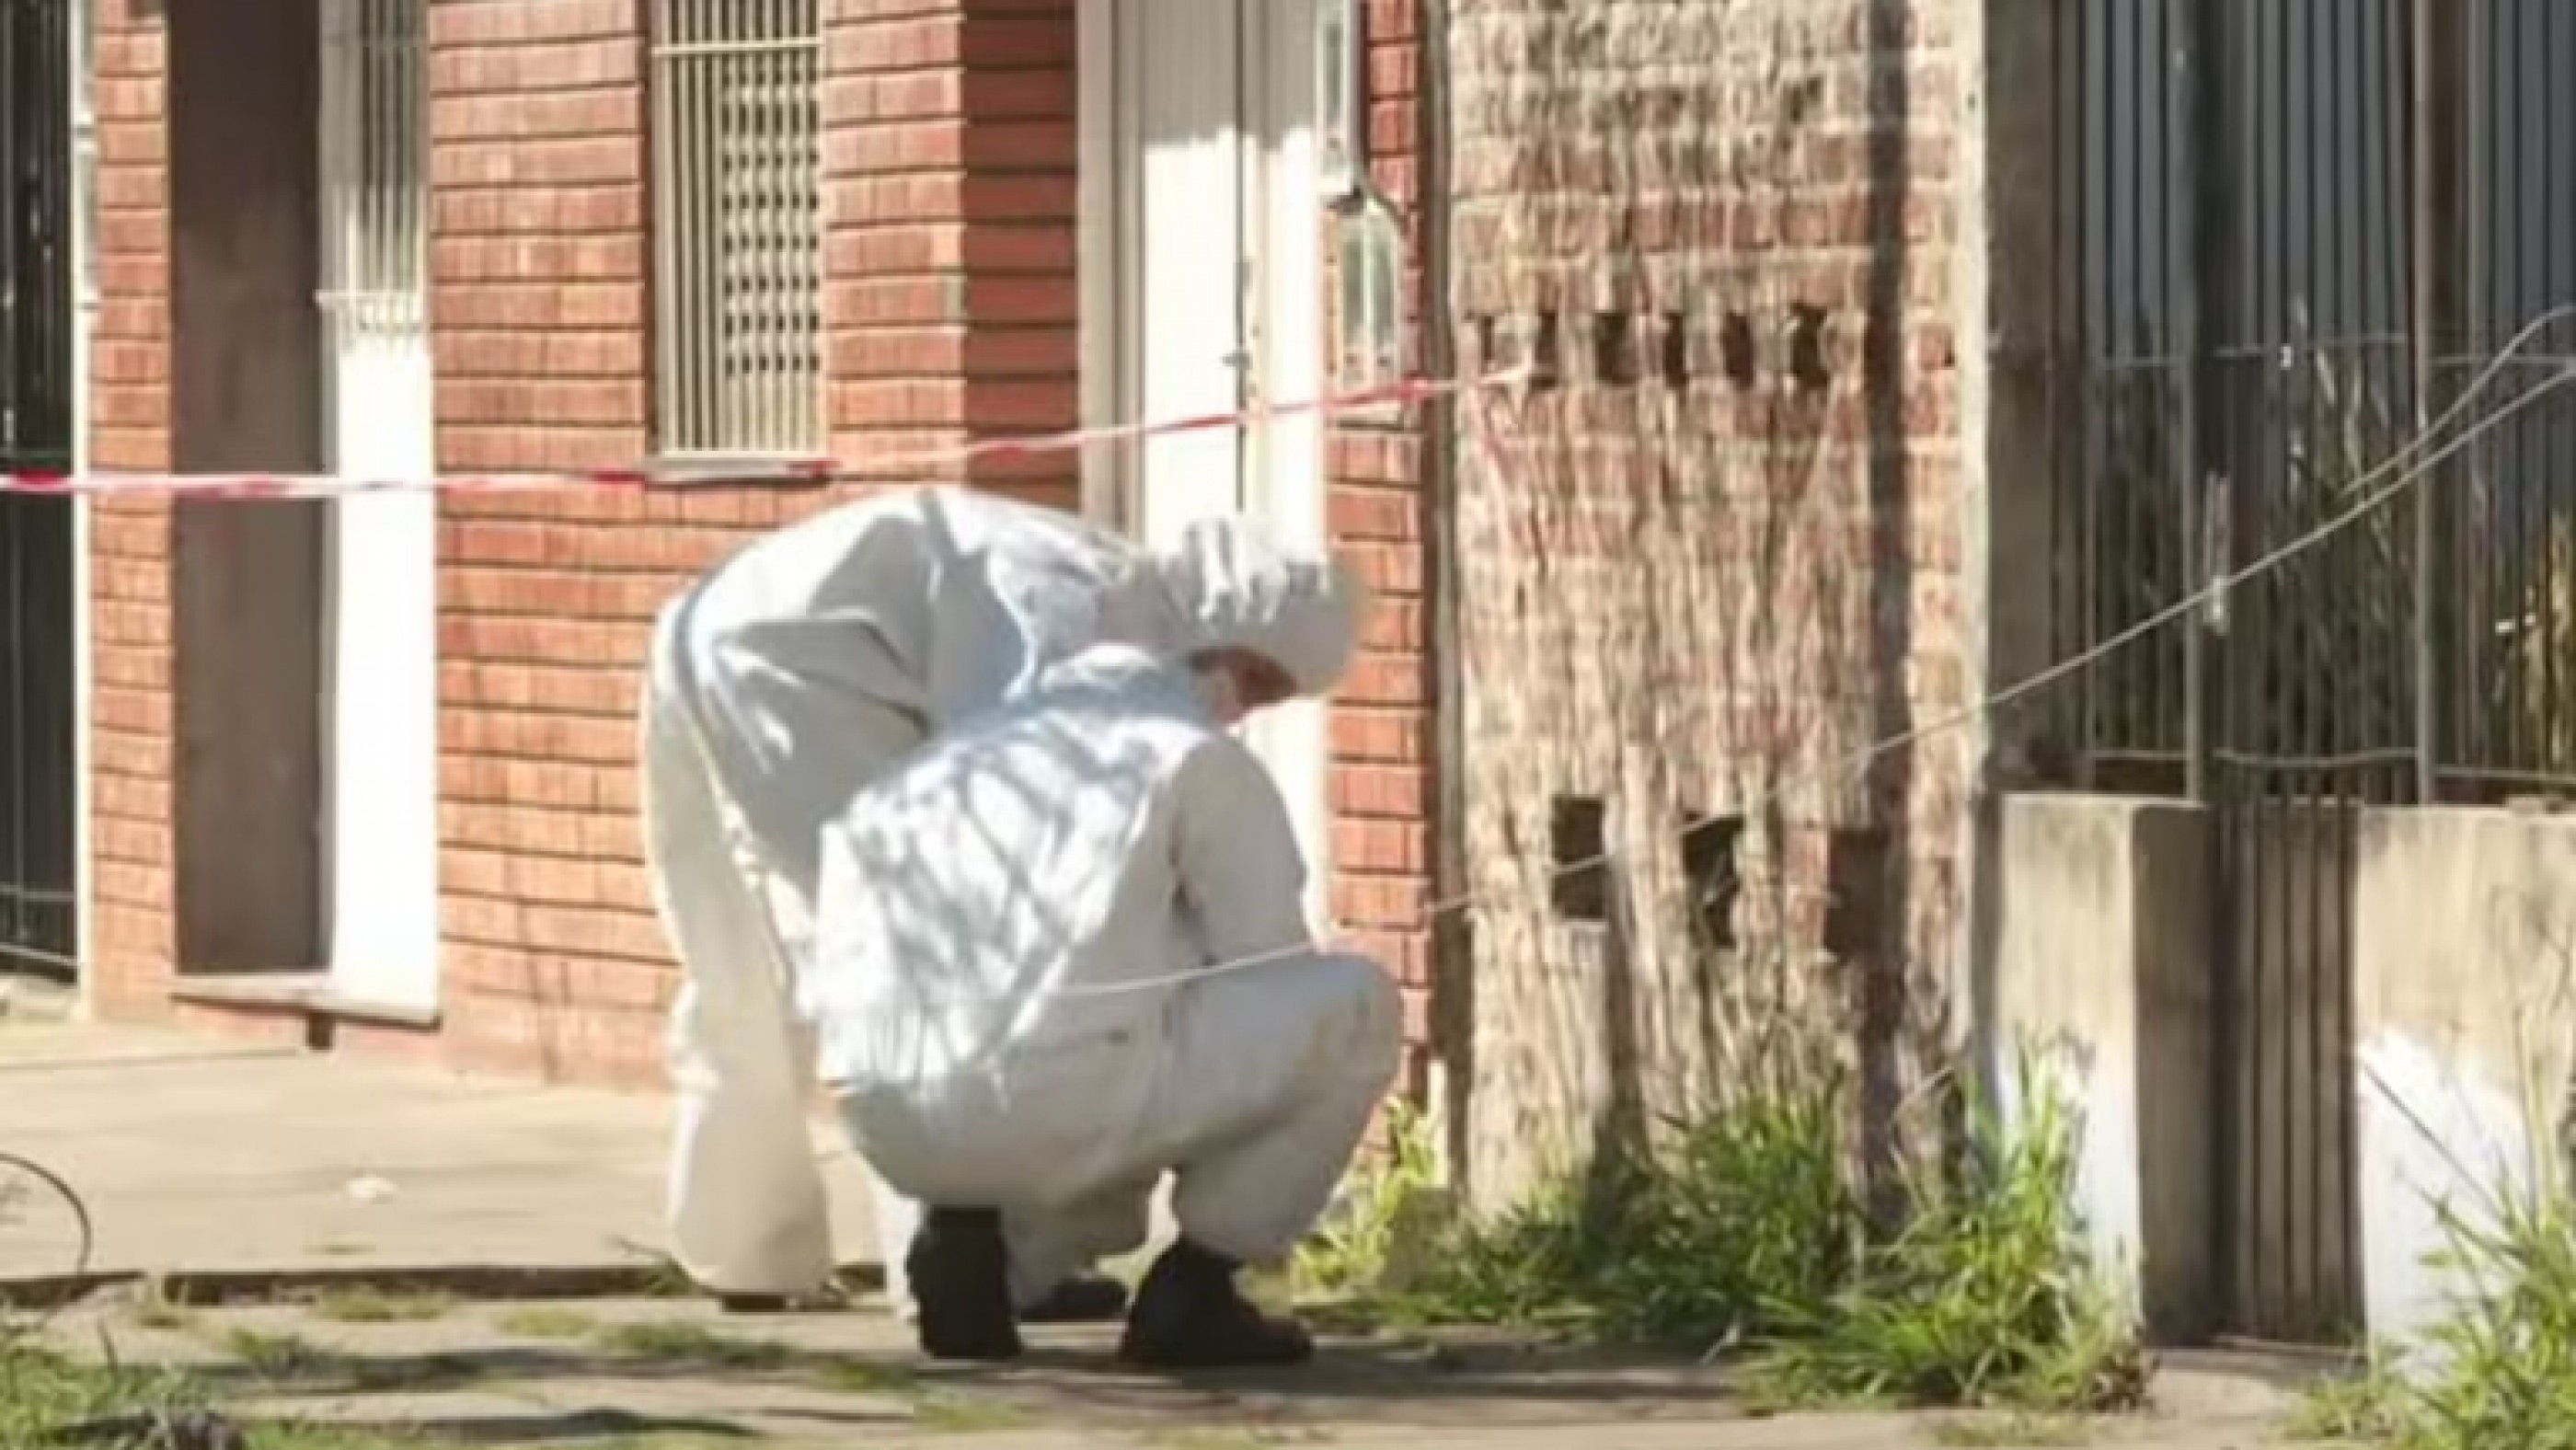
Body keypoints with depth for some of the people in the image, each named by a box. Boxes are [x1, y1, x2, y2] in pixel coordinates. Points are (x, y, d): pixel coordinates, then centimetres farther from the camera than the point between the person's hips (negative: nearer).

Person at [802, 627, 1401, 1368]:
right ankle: (1193, 1287, 9)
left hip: (894, 1124, 7)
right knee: (1355, 1006, 15)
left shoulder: (942, 767, 30)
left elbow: (828, 998, 34)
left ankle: (971, 1238, 9)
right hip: (1064, 1094, -6)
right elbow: (1268, 983, 12)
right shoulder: (1208, 765, 13)